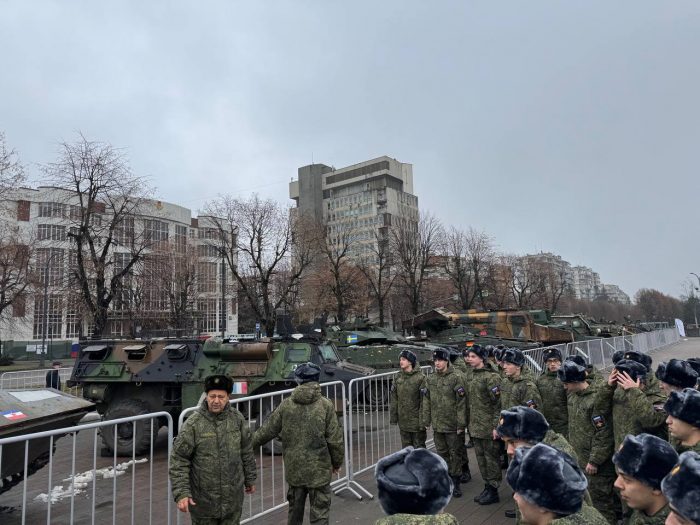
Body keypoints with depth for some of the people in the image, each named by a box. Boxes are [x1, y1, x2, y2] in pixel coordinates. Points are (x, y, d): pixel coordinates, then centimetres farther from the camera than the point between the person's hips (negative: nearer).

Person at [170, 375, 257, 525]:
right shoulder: (193, 423, -14)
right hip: (203, 500, -2)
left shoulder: (237, 419, -4)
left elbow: (247, 453, 7)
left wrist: (250, 479, 13)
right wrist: (181, 493, -16)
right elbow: (178, 460, -11)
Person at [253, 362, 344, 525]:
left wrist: (250, 443, 20)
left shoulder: (286, 405, -4)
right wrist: (337, 462, 6)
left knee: (294, 509, 22)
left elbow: (267, 430, 4)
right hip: (319, 470, -3)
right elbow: (335, 439, -9)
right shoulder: (326, 405, -11)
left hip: (293, 469, 3)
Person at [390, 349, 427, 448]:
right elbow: (393, 399, 8)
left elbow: (424, 401, -14)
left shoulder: (420, 377, -12)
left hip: (416, 421, -5)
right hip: (403, 421, 5)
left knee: (419, 447, 6)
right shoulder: (398, 376, 4)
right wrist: (393, 416, 6)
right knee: (406, 448, 16)